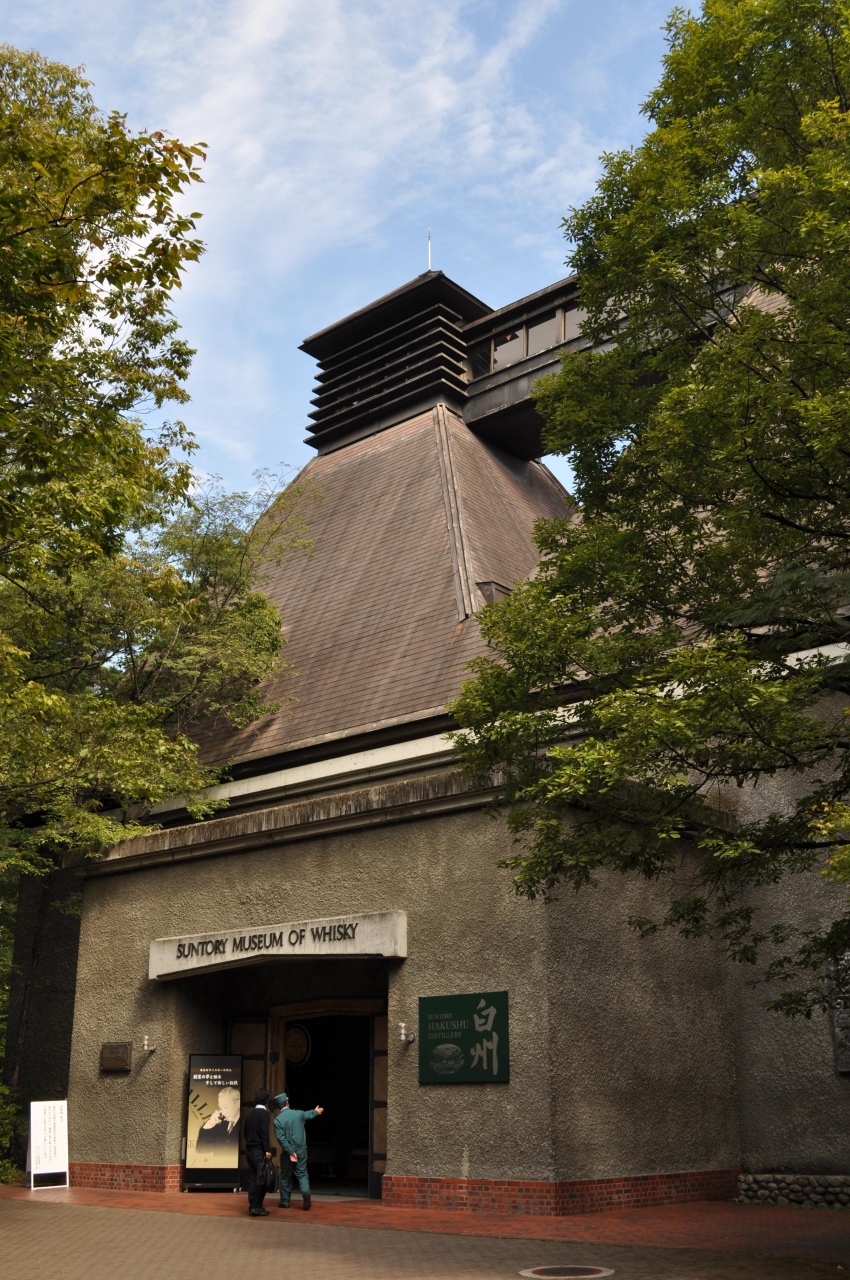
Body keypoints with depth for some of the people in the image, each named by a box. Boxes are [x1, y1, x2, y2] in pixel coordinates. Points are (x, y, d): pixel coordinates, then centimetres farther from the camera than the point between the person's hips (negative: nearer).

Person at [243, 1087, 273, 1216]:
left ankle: (252, 1206, 11)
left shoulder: (249, 1114, 13)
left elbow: (245, 1132, 16)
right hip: (259, 1151, -7)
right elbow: (265, 1132, -16)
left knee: (252, 1179, 10)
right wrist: (267, 1150, -16)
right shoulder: (264, 1113, -9)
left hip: (249, 1149, 7)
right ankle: (257, 1207, -6)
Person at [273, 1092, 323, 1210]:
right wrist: (316, 1111, 45)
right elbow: (309, 1115, 22)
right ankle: (306, 1192, -18)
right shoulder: (299, 1114, -1)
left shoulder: (278, 1119, -11)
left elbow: (281, 1138, -18)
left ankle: (285, 1202, 19)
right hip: (301, 1150, 2)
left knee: (286, 1176, 12)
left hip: (288, 1151, -2)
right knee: (302, 1173, 7)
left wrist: (290, 1152, -14)